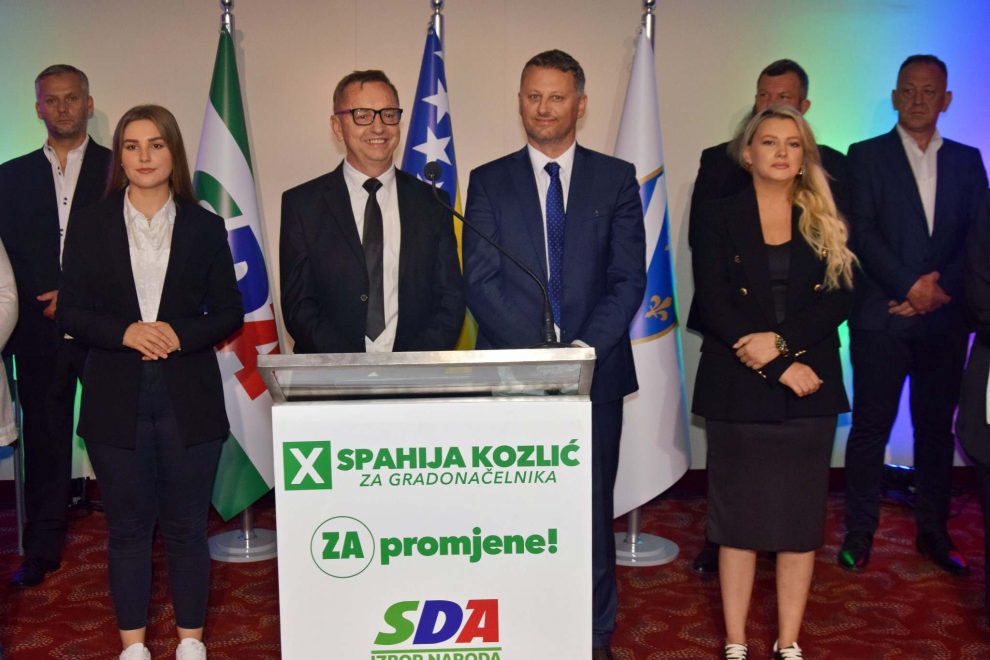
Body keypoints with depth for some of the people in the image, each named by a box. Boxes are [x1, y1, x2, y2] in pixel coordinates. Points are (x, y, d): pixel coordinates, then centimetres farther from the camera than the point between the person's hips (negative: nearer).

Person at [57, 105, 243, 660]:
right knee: (128, 525, 9)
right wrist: (125, 333, -15)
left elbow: (230, 313, 4)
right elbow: (71, 312, 3)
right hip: (117, 399, 1)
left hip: (189, 399, 0)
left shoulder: (205, 227, 4)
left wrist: (180, 335, -14)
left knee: (187, 525, 6)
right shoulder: (90, 226, 5)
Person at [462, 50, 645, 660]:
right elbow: (481, 282, -1)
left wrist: (582, 350, -11)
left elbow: (629, 279, 1)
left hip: (596, 373, 0)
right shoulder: (489, 182, 7)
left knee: (592, 509, 7)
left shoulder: (615, 178, 8)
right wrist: (539, 351, -12)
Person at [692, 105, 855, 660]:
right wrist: (779, 368, -13)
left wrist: (780, 340, -16)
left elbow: (841, 299, -1)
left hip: (811, 387, 2)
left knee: (801, 517, 6)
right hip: (738, 388, -2)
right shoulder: (718, 217, 4)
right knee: (739, 515, 4)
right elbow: (714, 303, -6)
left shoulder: (826, 222, 10)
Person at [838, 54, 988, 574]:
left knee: (936, 427, 10)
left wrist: (942, 289, -9)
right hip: (882, 317, -3)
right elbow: (863, 234, -5)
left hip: (945, 318, 3)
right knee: (871, 427, 1)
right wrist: (910, 286, -14)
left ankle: (933, 531, 22)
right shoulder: (866, 156, 4)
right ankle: (859, 532, 12)